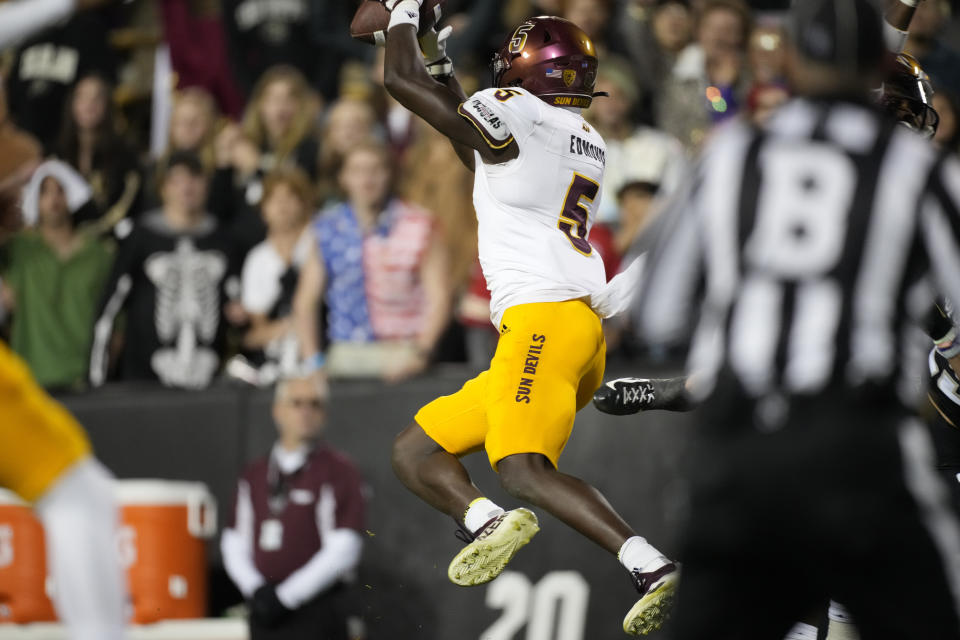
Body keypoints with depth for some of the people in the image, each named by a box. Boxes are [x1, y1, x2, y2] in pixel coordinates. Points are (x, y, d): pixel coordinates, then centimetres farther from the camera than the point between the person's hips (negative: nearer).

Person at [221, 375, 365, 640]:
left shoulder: (339, 471, -3)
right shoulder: (255, 475, 14)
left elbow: (342, 550, -11)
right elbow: (234, 544, 13)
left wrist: (285, 597, -12)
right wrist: (256, 590, -5)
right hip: (264, 613, 6)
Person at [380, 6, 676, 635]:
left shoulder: (514, 111, -2)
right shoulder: (588, 142, 24)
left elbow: (401, 80, 4)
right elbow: (487, 159, 42)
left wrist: (406, 14, 22)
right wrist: (444, 65, 45)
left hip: (543, 317, -9)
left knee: (524, 469, -27)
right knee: (415, 449, 10)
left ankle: (650, 565, -38)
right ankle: (487, 520, -16)